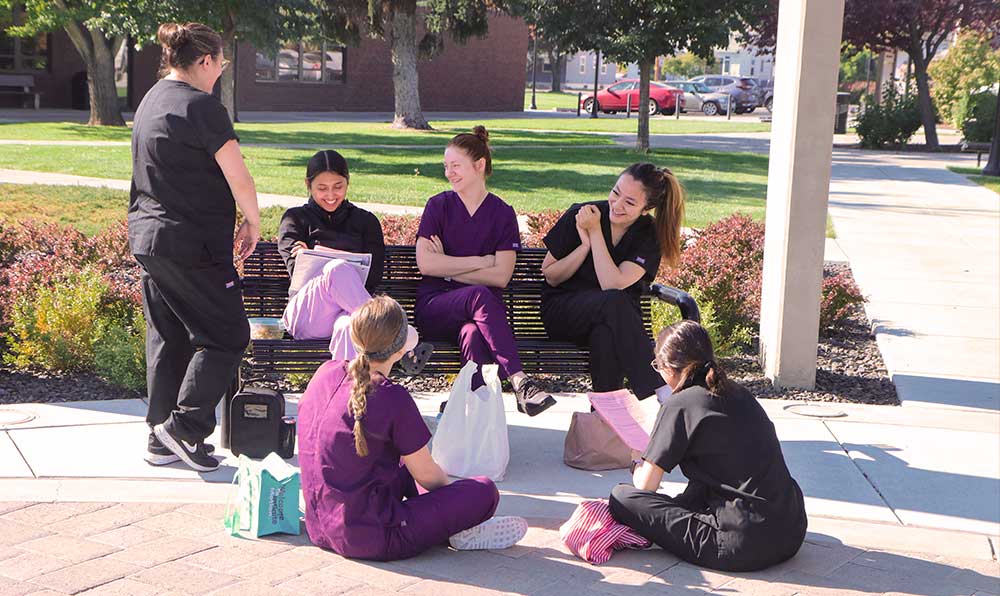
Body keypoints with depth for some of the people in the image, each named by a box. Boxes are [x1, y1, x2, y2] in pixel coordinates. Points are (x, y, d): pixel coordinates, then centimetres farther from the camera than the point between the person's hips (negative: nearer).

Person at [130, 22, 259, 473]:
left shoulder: (150, 102, 14)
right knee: (226, 335, 1)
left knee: (166, 338, 13)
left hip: (147, 237, 9)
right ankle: (185, 426, -4)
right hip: (192, 244, -9)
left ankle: (161, 440, 18)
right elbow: (238, 178, -15)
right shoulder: (201, 106, -14)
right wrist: (252, 223, 0)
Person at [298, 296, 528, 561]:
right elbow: (427, 475, -6)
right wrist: (451, 488, 15)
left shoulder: (327, 372, 1)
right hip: (371, 540, -8)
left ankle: (451, 528, 15)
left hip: (319, 530, 8)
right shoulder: (392, 398, -19)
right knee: (485, 492, -5)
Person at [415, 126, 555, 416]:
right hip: (434, 309, -1)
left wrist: (448, 267, -3)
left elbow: (501, 276, -3)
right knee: (480, 295, -35)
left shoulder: (502, 213, 8)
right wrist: (480, 262, -4)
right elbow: (425, 264, -4)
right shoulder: (438, 205, 9)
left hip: (481, 310, 1)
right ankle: (519, 380, -44)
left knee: (473, 334, -37)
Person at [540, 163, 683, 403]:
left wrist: (595, 232, -18)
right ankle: (662, 388, -37)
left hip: (619, 318, 0)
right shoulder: (579, 216, -7)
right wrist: (585, 244, -15)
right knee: (614, 303, -35)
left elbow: (613, 284, -21)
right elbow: (551, 277, -1)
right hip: (563, 312, 0)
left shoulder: (650, 235, -7)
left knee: (606, 333, -40)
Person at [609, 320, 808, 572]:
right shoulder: (739, 394, 12)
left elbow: (644, 485, -4)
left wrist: (640, 466, 17)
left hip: (743, 547, -8)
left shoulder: (680, 405, -9)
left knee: (622, 497, -5)